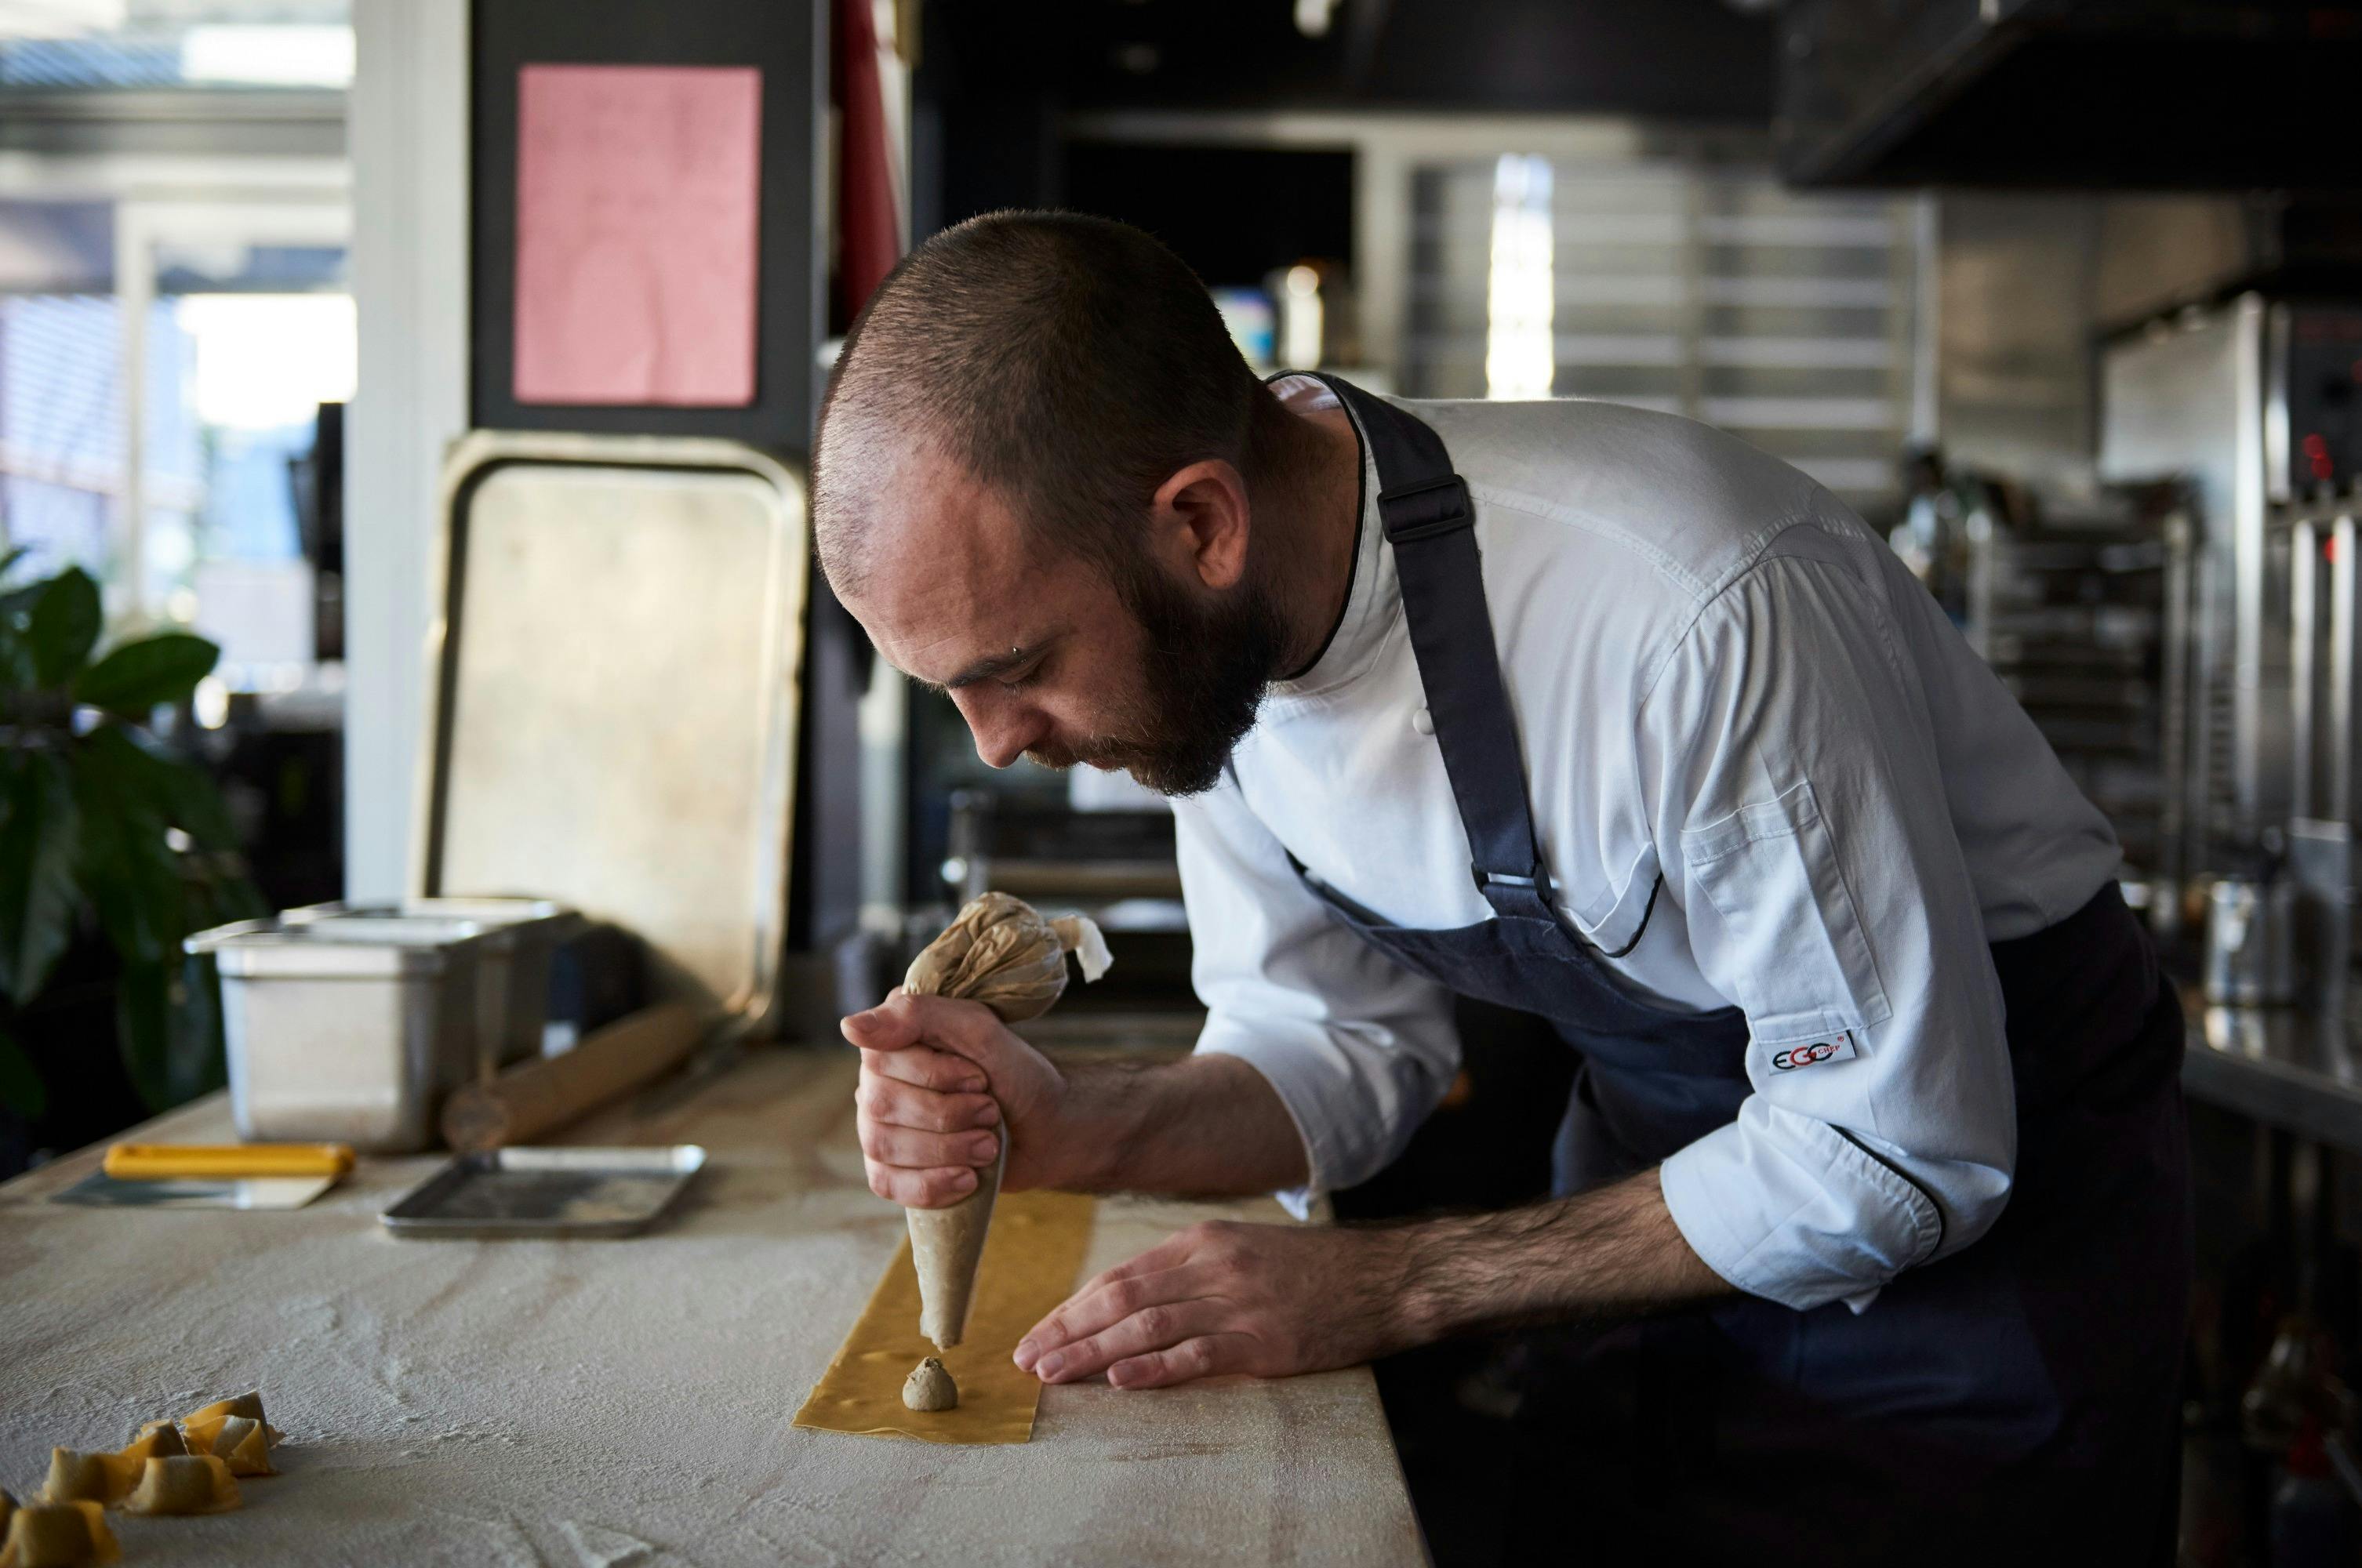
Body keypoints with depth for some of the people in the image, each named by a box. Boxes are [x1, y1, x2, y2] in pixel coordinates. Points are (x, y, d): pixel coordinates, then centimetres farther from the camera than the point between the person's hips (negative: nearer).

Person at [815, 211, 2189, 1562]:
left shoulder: (1688, 610, -38)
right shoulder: (1192, 633, -15)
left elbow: (1893, 1159, -29)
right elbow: (1344, 1046, -4)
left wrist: (1384, 1287, -28)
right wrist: (1069, 1131, -25)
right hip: (1666, 1151, 5)